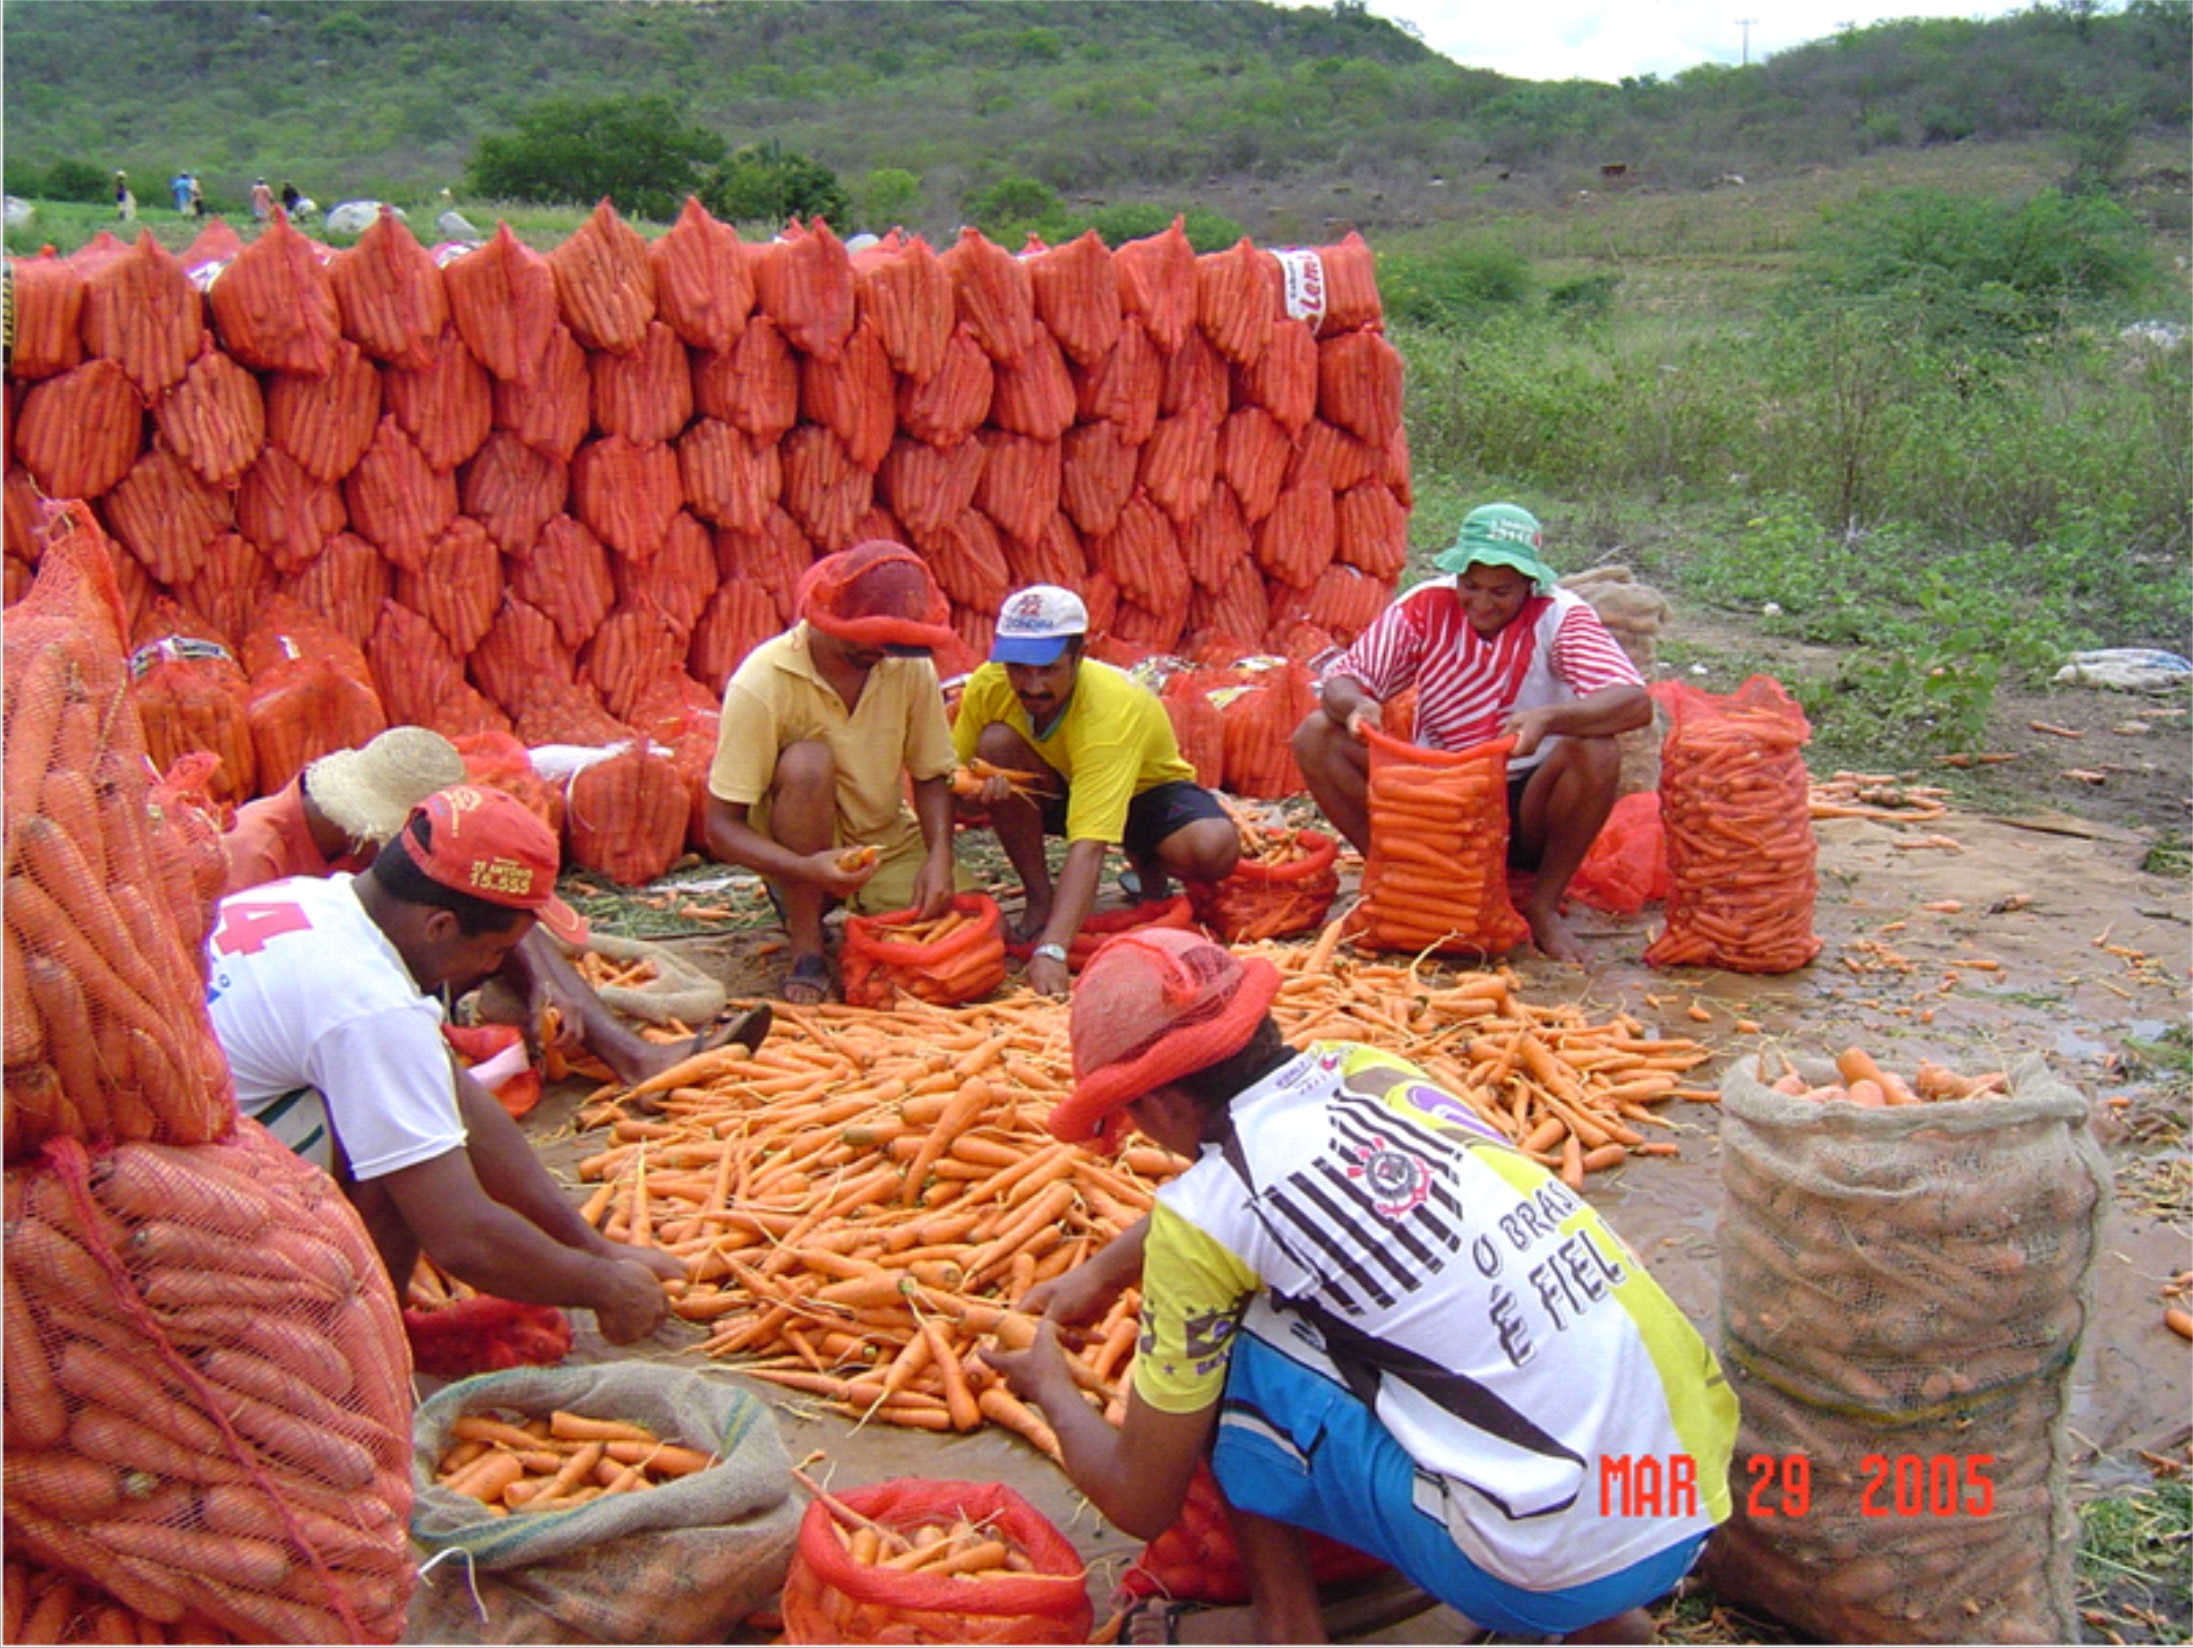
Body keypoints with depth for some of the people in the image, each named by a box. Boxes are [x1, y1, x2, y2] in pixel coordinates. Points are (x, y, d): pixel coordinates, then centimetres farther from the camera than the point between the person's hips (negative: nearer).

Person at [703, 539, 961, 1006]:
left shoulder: (912, 667, -10)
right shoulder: (762, 684, -22)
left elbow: (931, 778, 1)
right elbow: (722, 828, -22)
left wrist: (940, 857, -19)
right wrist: (809, 869, -39)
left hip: (888, 842, 4)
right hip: (799, 856, -4)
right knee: (807, 763, -34)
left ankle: (860, 911, 12)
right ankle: (805, 946, -19)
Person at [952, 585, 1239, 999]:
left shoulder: (1113, 708, -39)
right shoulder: (988, 686, -24)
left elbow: (1087, 847, -48)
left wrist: (1052, 951, -58)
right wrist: (976, 793, -39)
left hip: (1145, 789, -3)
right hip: (1059, 789, 4)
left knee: (1216, 848, -35)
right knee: (996, 742, -28)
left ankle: (1145, 864, 3)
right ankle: (1040, 900, -12)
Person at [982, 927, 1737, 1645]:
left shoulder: (1204, 1211, -10)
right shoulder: (1362, 1066, 7)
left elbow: (1142, 1503, 4)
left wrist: (1054, 1392, 22)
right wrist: (1100, 1272, 38)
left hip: (1561, 1571, -7)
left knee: (1223, 1348, 2)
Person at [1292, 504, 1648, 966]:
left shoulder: (1559, 616, -11)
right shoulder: (1426, 606, -5)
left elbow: (1636, 702, -26)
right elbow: (1340, 678, -9)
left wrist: (1548, 718, -46)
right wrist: (1355, 705, -35)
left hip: (1526, 809, -2)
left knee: (1596, 751, -33)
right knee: (1316, 735, -17)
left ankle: (1544, 905, -11)